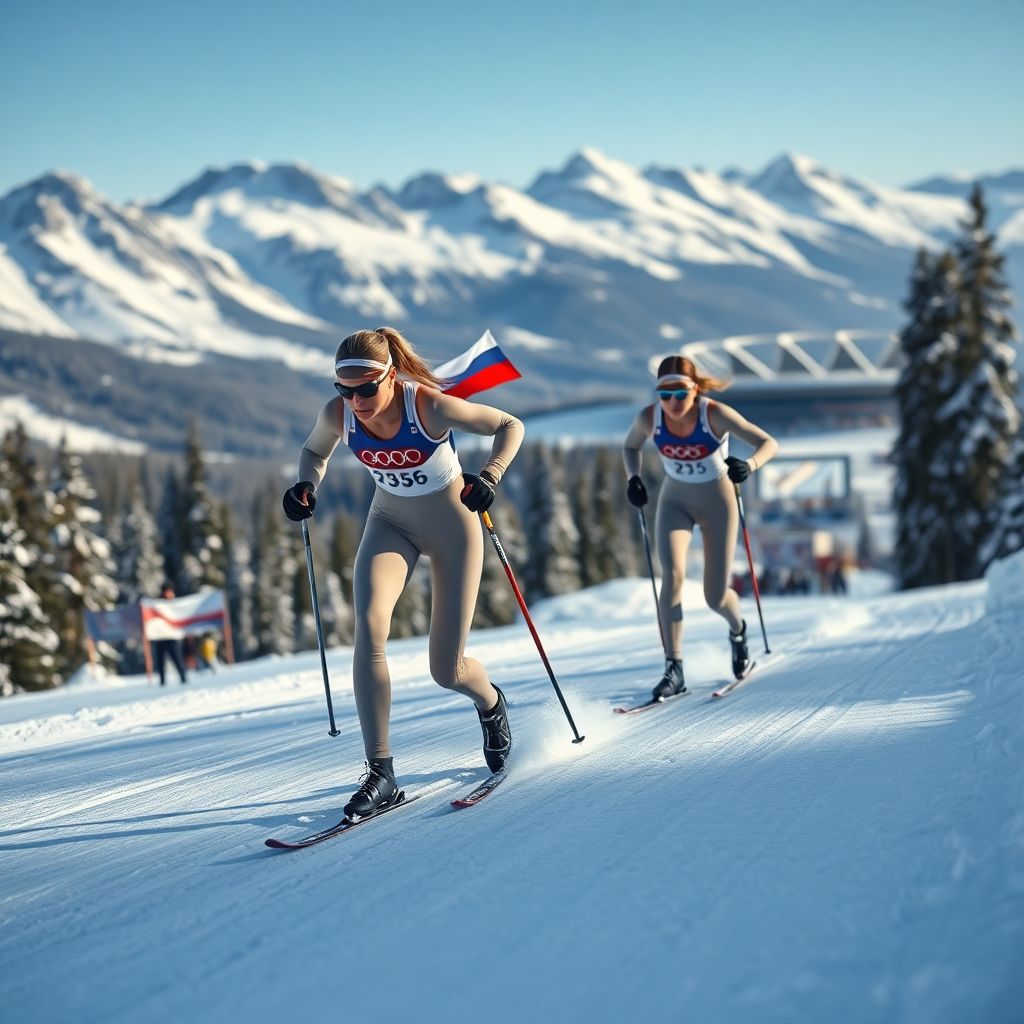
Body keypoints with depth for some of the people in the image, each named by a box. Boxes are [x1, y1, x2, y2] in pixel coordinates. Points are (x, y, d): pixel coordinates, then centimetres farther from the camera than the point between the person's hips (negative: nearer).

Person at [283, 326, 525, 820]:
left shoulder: (431, 407, -29)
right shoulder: (337, 415, -18)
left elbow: (510, 426, -16)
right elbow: (314, 451, 5)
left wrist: (489, 476, -32)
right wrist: (307, 486, -15)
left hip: (452, 525, -3)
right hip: (390, 524, 3)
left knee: (447, 672, -2)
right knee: (368, 626, -26)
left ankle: (491, 703, 38)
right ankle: (380, 772, -20)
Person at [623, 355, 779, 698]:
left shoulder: (715, 414, -26)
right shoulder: (649, 417, -17)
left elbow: (769, 443, -23)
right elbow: (630, 446, 5)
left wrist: (750, 464, -43)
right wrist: (633, 478, -13)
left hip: (717, 502, -2)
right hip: (674, 501, 2)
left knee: (715, 598, 0)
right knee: (672, 574, -23)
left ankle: (738, 630, 38)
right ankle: (674, 668, -18)